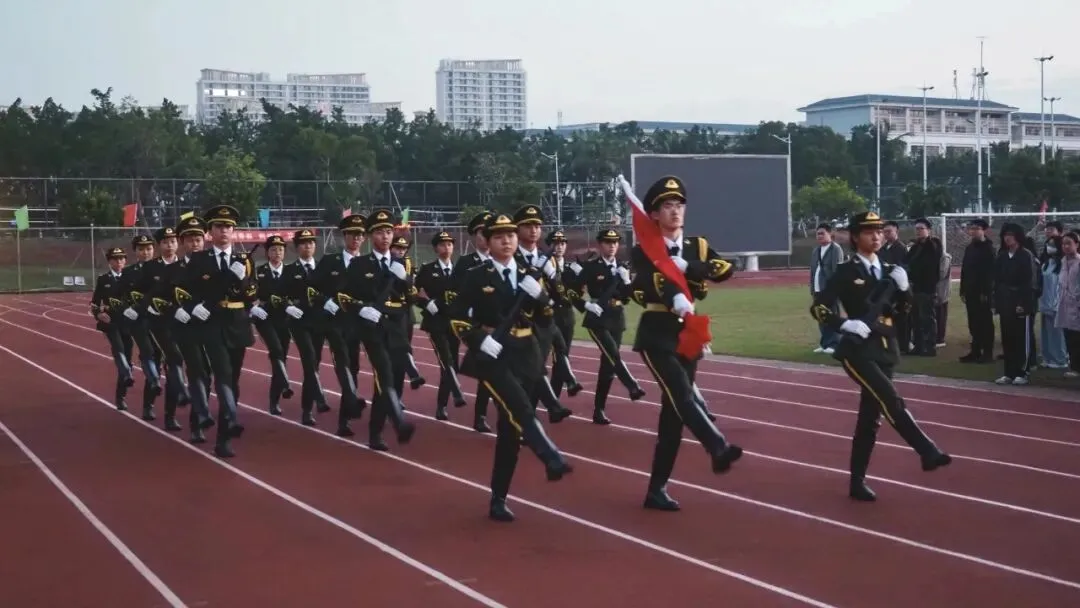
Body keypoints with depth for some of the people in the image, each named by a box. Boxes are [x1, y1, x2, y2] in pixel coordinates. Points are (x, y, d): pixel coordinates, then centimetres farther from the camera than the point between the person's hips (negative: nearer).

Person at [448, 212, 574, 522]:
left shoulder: (529, 275, 9)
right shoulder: (476, 276, -3)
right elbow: (456, 318, -5)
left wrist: (538, 295, -13)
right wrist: (480, 341, -17)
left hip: (524, 356, 4)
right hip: (491, 355, -4)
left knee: (510, 427, 5)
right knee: (521, 411, -28)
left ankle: (498, 500, 11)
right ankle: (553, 460, -40)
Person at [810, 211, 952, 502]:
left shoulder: (887, 270, 10)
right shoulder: (846, 272, -8)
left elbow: (904, 307, 20)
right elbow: (818, 307, -12)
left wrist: (903, 287, 0)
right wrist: (845, 324, -25)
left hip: (885, 349, 6)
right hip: (858, 350, -6)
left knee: (870, 416, 9)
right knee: (892, 401, -25)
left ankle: (857, 482, 16)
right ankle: (928, 452, -24)